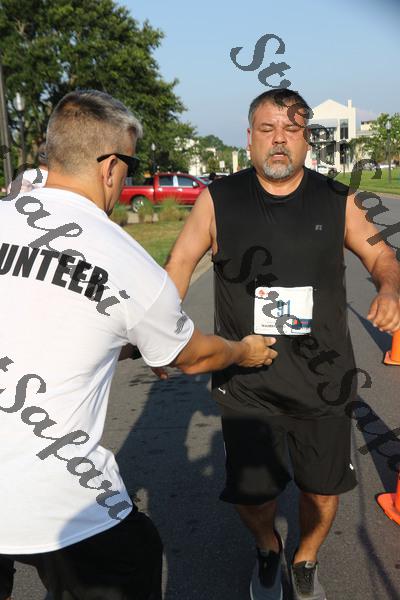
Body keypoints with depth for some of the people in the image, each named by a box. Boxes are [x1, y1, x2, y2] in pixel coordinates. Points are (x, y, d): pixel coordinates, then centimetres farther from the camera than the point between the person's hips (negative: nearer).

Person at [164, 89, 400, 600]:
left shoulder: (336, 201, -1)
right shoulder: (218, 201, -4)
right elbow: (180, 262, 2)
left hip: (323, 380, 2)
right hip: (246, 381, -1)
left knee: (323, 490, 13)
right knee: (250, 495, 7)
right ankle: (267, 549, 45)